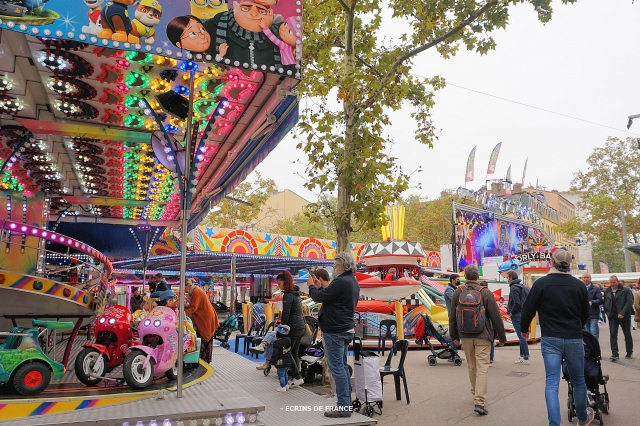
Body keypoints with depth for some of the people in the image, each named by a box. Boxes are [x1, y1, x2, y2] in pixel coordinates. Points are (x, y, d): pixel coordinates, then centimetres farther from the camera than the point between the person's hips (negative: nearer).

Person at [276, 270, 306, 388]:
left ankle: (298, 377, -1)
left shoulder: (288, 295, -14)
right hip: (301, 326, 9)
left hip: (293, 328, -9)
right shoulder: (295, 293, 14)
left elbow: (285, 314, -16)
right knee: (294, 353, 12)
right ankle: (296, 378, 13)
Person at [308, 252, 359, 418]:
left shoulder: (341, 282, -20)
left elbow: (319, 298, -16)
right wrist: (320, 288, 14)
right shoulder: (353, 283, 13)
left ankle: (343, 406, -1)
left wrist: (312, 288, 3)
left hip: (335, 331, -10)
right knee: (342, 366, 15)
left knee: (337, 367, -5)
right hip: (345, 329, 10)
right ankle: (346, 404, 21)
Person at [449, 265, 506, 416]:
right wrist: (501, 337, 5)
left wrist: (454, 336, 15)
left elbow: (452, 316, 5)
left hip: (465, 336, 3)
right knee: (482, 367, -3)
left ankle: (476, 394, 32)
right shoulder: (485, 293, -9)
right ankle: (480, 401, -10)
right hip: (482, 336, -3)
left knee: (472, 366, 17)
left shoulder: (458, 292, -1)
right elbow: (496, 317, -5)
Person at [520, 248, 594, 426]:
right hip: (574, 339, 2)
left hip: (550, 340, -2)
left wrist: (524, 328, 14)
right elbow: (585, 315, 13)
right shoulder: (579, 285, 1)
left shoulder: (541, 283, -7)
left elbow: (528, 309, -4)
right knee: (578, 381, 19)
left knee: (552, 383, -1)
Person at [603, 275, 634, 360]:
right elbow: (605, 303, 15)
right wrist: (607, 312, 3)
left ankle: (629, 352, 28)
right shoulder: (607, 291, 7)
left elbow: (629, 302, -13)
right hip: (612, 317, 3)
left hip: (624, 316, -3)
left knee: (627, 335, 11)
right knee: (613, 335, -8)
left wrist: (622, 313, -20)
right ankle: (615, 354, -9)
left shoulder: (626, 290, -6)